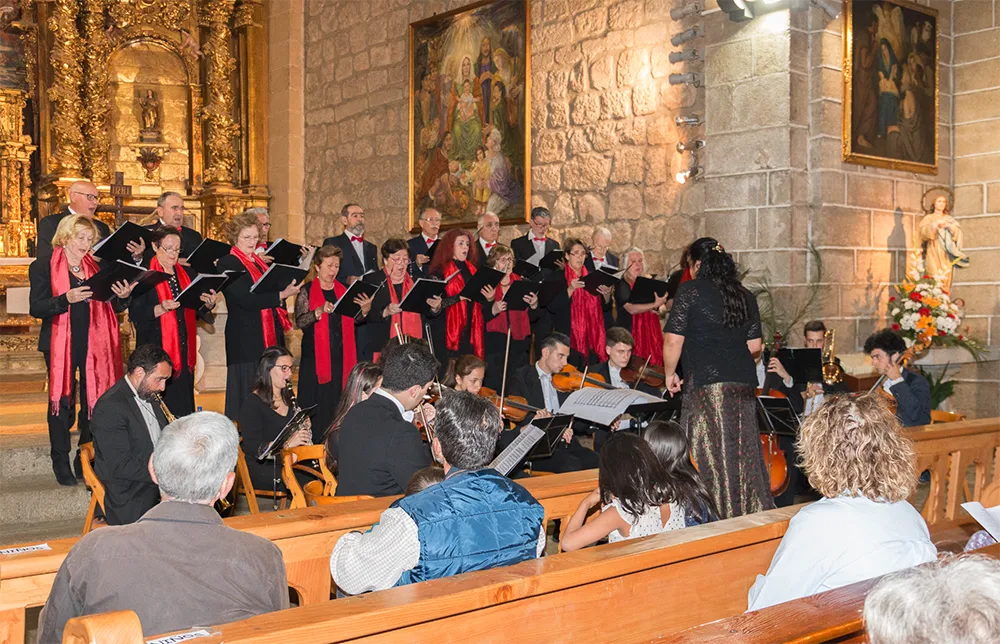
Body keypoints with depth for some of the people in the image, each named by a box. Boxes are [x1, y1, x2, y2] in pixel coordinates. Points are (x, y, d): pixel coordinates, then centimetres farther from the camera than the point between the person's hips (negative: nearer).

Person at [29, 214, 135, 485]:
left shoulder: (96, 266, 14)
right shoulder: (44, 265, 2)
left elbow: (110, 307, 16)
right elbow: (35, 308, -7)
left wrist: (122, 296, -6)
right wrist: (66, 298, -22)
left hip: (94, 344, 3)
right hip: (60, 344, -3)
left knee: (94, 401, 1)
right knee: (62, 402, 2)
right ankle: (61, 464, 11)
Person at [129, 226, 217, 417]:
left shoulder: (185, 274, 14)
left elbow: (196, 311, 16)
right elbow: (135, 314, -11)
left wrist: (208, 305, -5)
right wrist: (160, 308, -27)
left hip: (183, 349, 5)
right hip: (156, 348, -5)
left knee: (183, 405, 7)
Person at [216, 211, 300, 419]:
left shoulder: (260, 261, 19)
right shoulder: (227, 264, -6)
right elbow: (245, 299, -18)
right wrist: (282, 295, -21)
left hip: (271, 336, 7)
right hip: (246, 339, -7)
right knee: (248, 394, -4)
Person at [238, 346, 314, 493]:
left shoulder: (288, 399, 17)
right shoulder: (252, 404, -6)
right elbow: (251, 447, -15)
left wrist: (305, 429, 2)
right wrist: (287, 444, -25)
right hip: (262, 469, -7)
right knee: (308, 482, -27)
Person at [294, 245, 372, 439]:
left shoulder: (343, 291, 14)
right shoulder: (307, 291, 0)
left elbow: (351, 321, 18)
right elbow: (300, 322, -10)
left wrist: (364, 311, -2)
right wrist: (320, 311, -26)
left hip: (341, 355, 4)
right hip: (316, 355, -4)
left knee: (338, 400, 4)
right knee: (317, 403, -5)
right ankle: (316, 442, 4)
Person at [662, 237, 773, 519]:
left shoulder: (691, 291, -4)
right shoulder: (745, 295, 13)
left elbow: (673, 340, -8)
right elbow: (754, 345, 14)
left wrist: (670, 373, 6)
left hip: (706, 383, -6)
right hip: (744, 384, 6)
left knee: (708, 456, -1)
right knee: (743, 453, 12)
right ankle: (750, 514, 18)